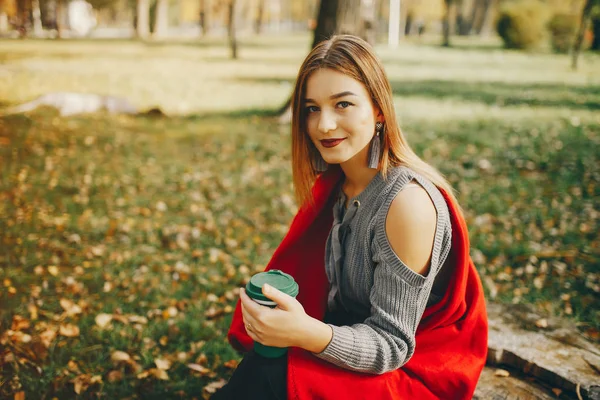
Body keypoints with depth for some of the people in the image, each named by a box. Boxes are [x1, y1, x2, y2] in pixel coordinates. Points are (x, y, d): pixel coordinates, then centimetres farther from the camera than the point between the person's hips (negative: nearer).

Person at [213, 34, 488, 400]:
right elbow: (321, 287, 7)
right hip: (350, 351, 6)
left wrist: (308, 334, -38)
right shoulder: (335, 183, -1)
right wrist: (278, 318, -11)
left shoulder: (407, 201, -24)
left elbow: (392, 345, -22)